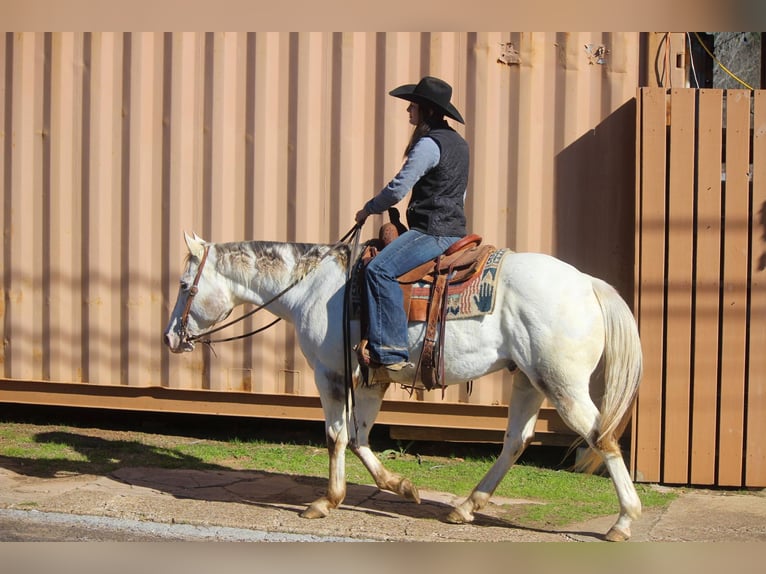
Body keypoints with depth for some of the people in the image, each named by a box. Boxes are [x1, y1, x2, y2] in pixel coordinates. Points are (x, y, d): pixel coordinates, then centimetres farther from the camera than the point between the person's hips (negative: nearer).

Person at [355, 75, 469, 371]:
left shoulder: (428, 144, -14)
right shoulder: (458, 142, 17)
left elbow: (398, 189, -18)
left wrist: (368, 209, -2)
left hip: (433, 232, -11)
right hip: (453, 229, 11)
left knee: (380, 269, -24)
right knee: (385, 267, 25)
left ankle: (390, 350, -32)